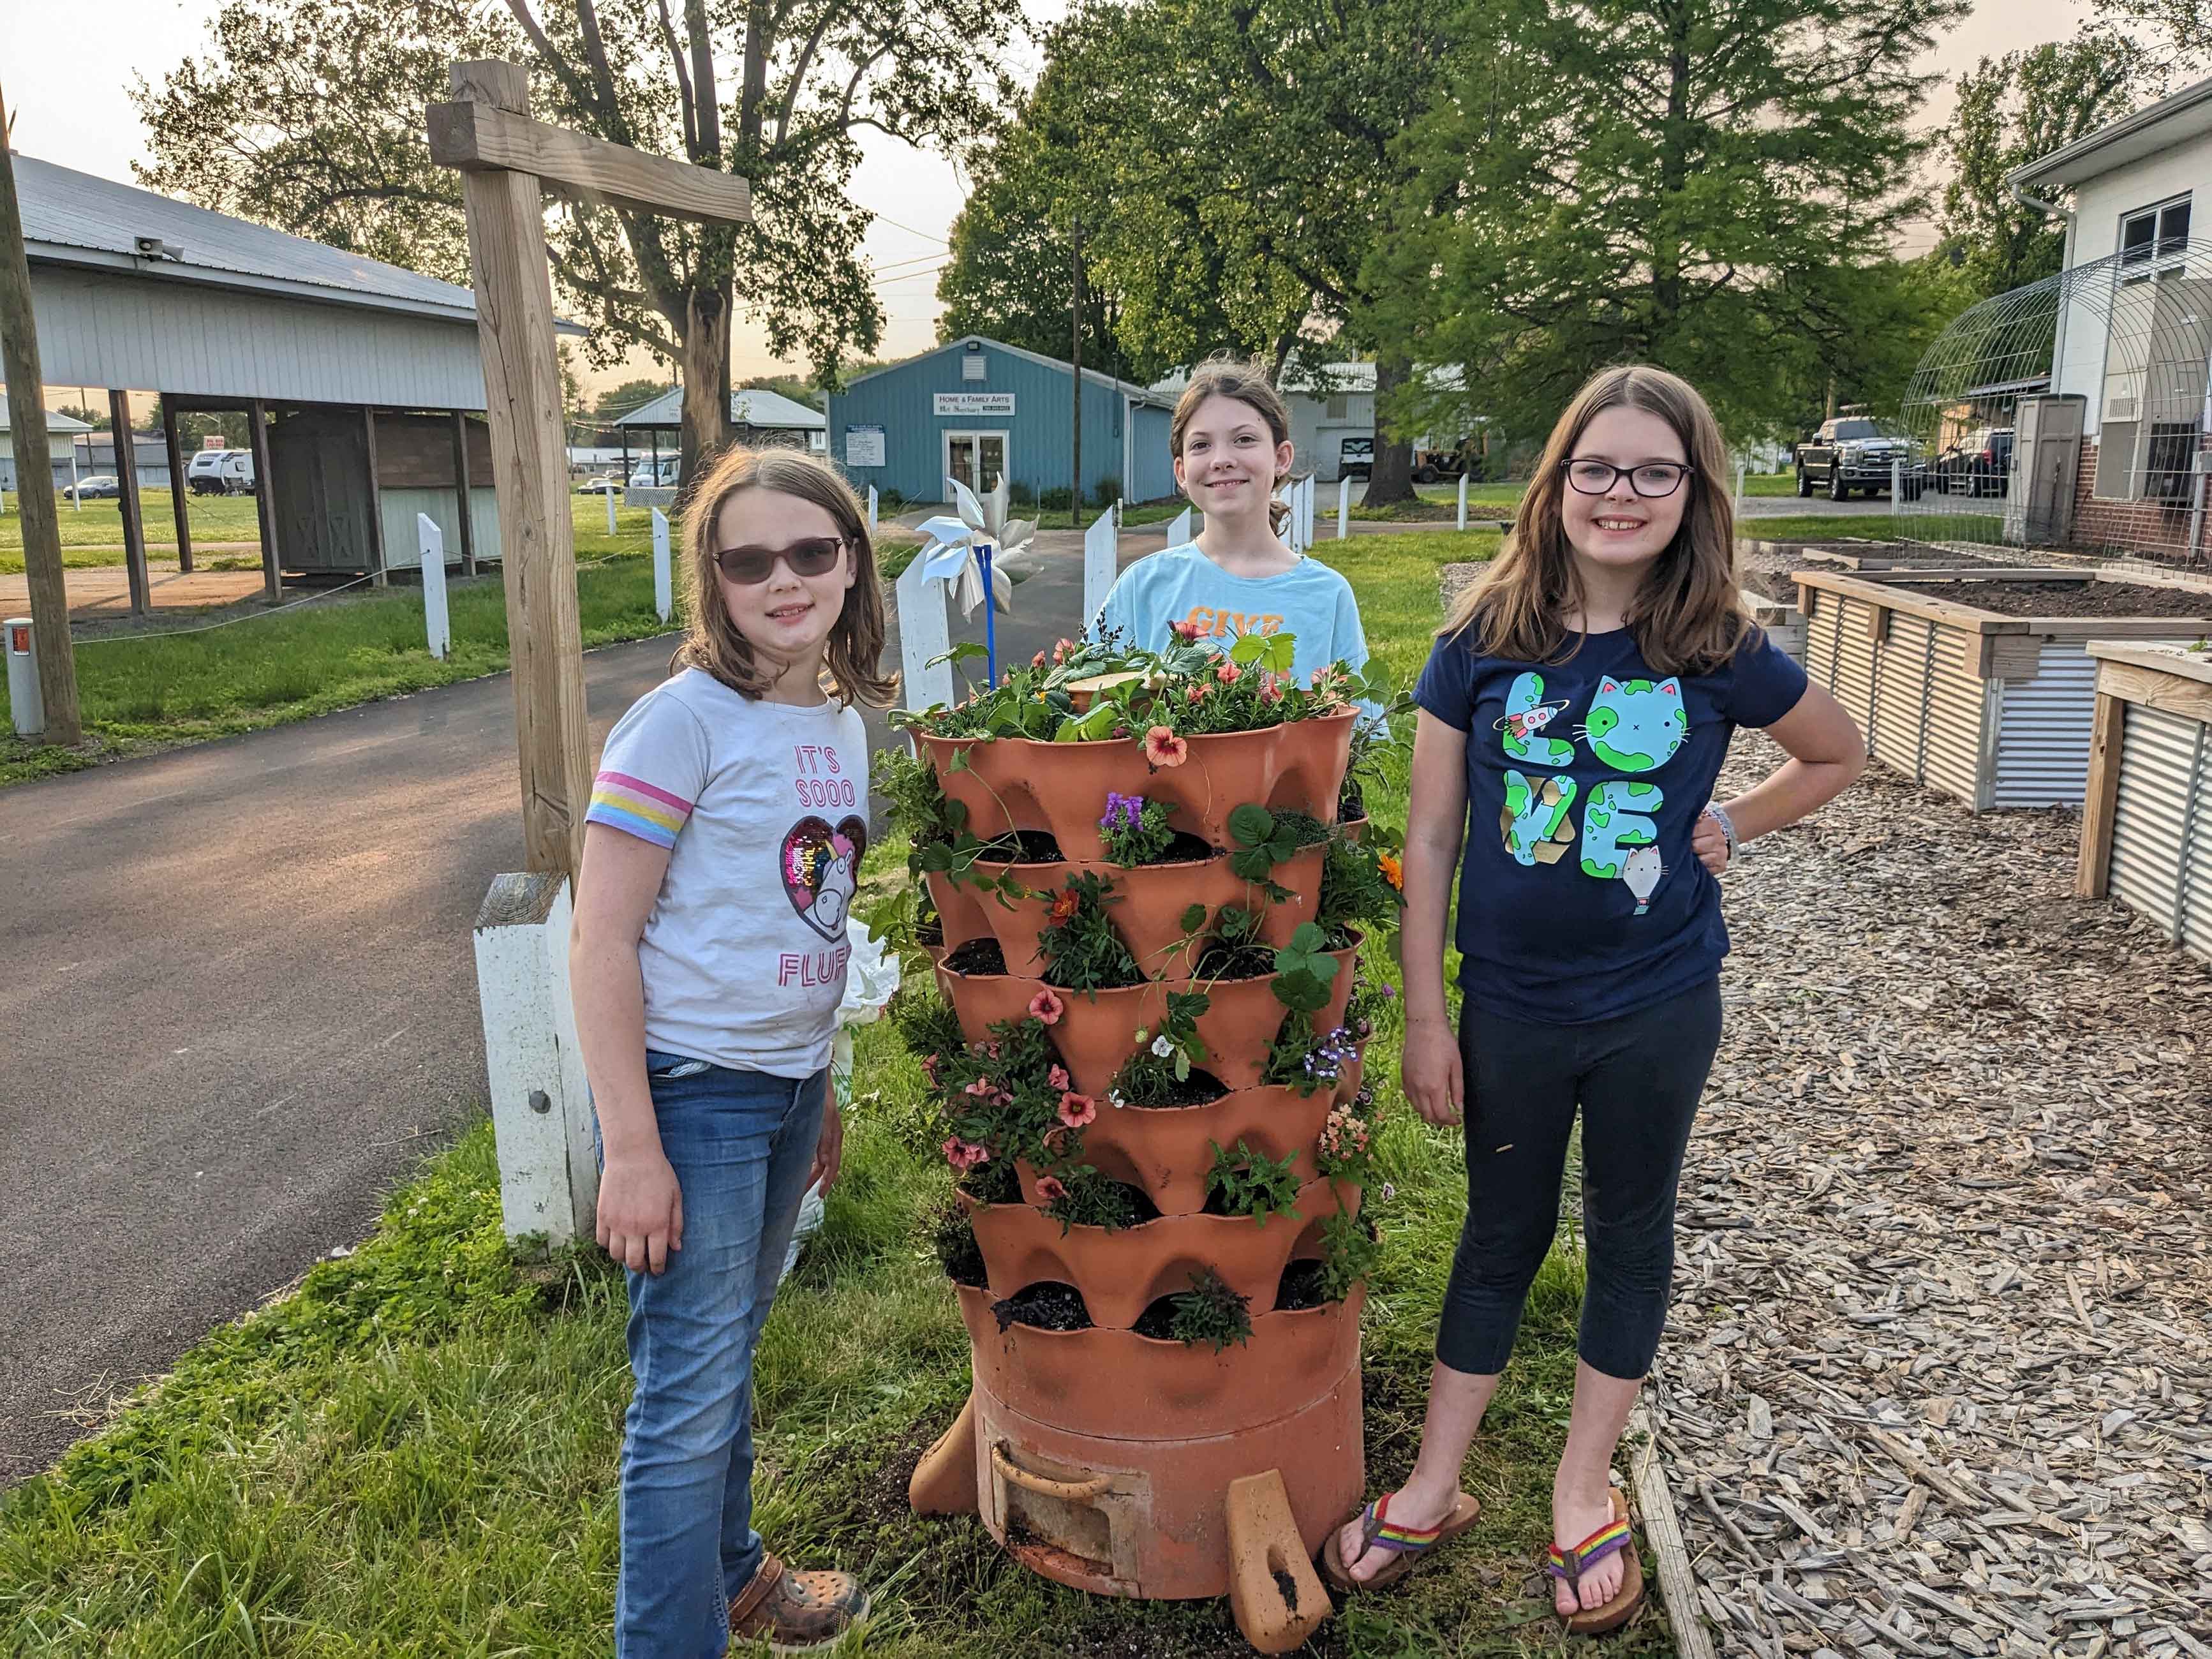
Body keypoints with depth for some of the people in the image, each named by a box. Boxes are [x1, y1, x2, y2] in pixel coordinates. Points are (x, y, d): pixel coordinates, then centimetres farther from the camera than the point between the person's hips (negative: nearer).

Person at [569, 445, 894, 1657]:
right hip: (691, 1091, -7)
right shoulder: (684, 719, -16)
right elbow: (601, 940, -16)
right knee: (690, 1392, 2)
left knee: (729, 1350, 24)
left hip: (789, 1083, 7)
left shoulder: (844, 722, 6)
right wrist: (630, 1147, -19)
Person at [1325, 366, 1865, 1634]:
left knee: (1632, 1233, 15)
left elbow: (1840, 754, 12)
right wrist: (1425, 1017, -5)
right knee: (1503, 1234, 14)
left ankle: (1585, 1494, 35)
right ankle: (1435, 1489, 32)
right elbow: (1431, 836, -5)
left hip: (1660, 1005, 1)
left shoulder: (1720, 655, -7)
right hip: (1511, 1003, 0)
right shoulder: (1484, 641, -9)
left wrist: (1730, 828, -2)